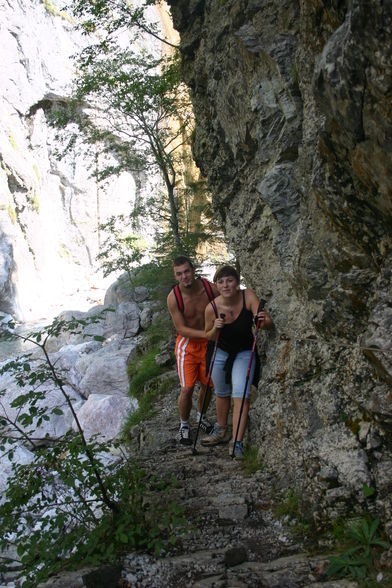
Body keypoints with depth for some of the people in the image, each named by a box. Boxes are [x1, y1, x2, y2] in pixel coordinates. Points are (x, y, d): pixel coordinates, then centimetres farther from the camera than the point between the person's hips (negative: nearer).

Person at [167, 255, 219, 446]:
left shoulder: (210, 288, -15)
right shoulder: (173, 298, -19)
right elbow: (182, 329, -17)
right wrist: (208, 333, -28)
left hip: (208, 343, 3)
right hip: (187, 344, -2)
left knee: (207, 385, 12)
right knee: (187, 389, -6)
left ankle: (201, 416, 40)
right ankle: (184, 424, 19)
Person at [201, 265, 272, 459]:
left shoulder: (248, 296, -23)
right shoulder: (212, 308, -20)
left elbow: (268, 324, -27)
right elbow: (208, 336, -3)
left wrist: (263, 321, -51)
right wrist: (215, 328, -25)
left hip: (244, 353, -2)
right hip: (221, 353, 2)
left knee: (240, 396, -15)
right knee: (221, 394, 17)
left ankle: (237, 442, -8)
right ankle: (220, 432, 40)